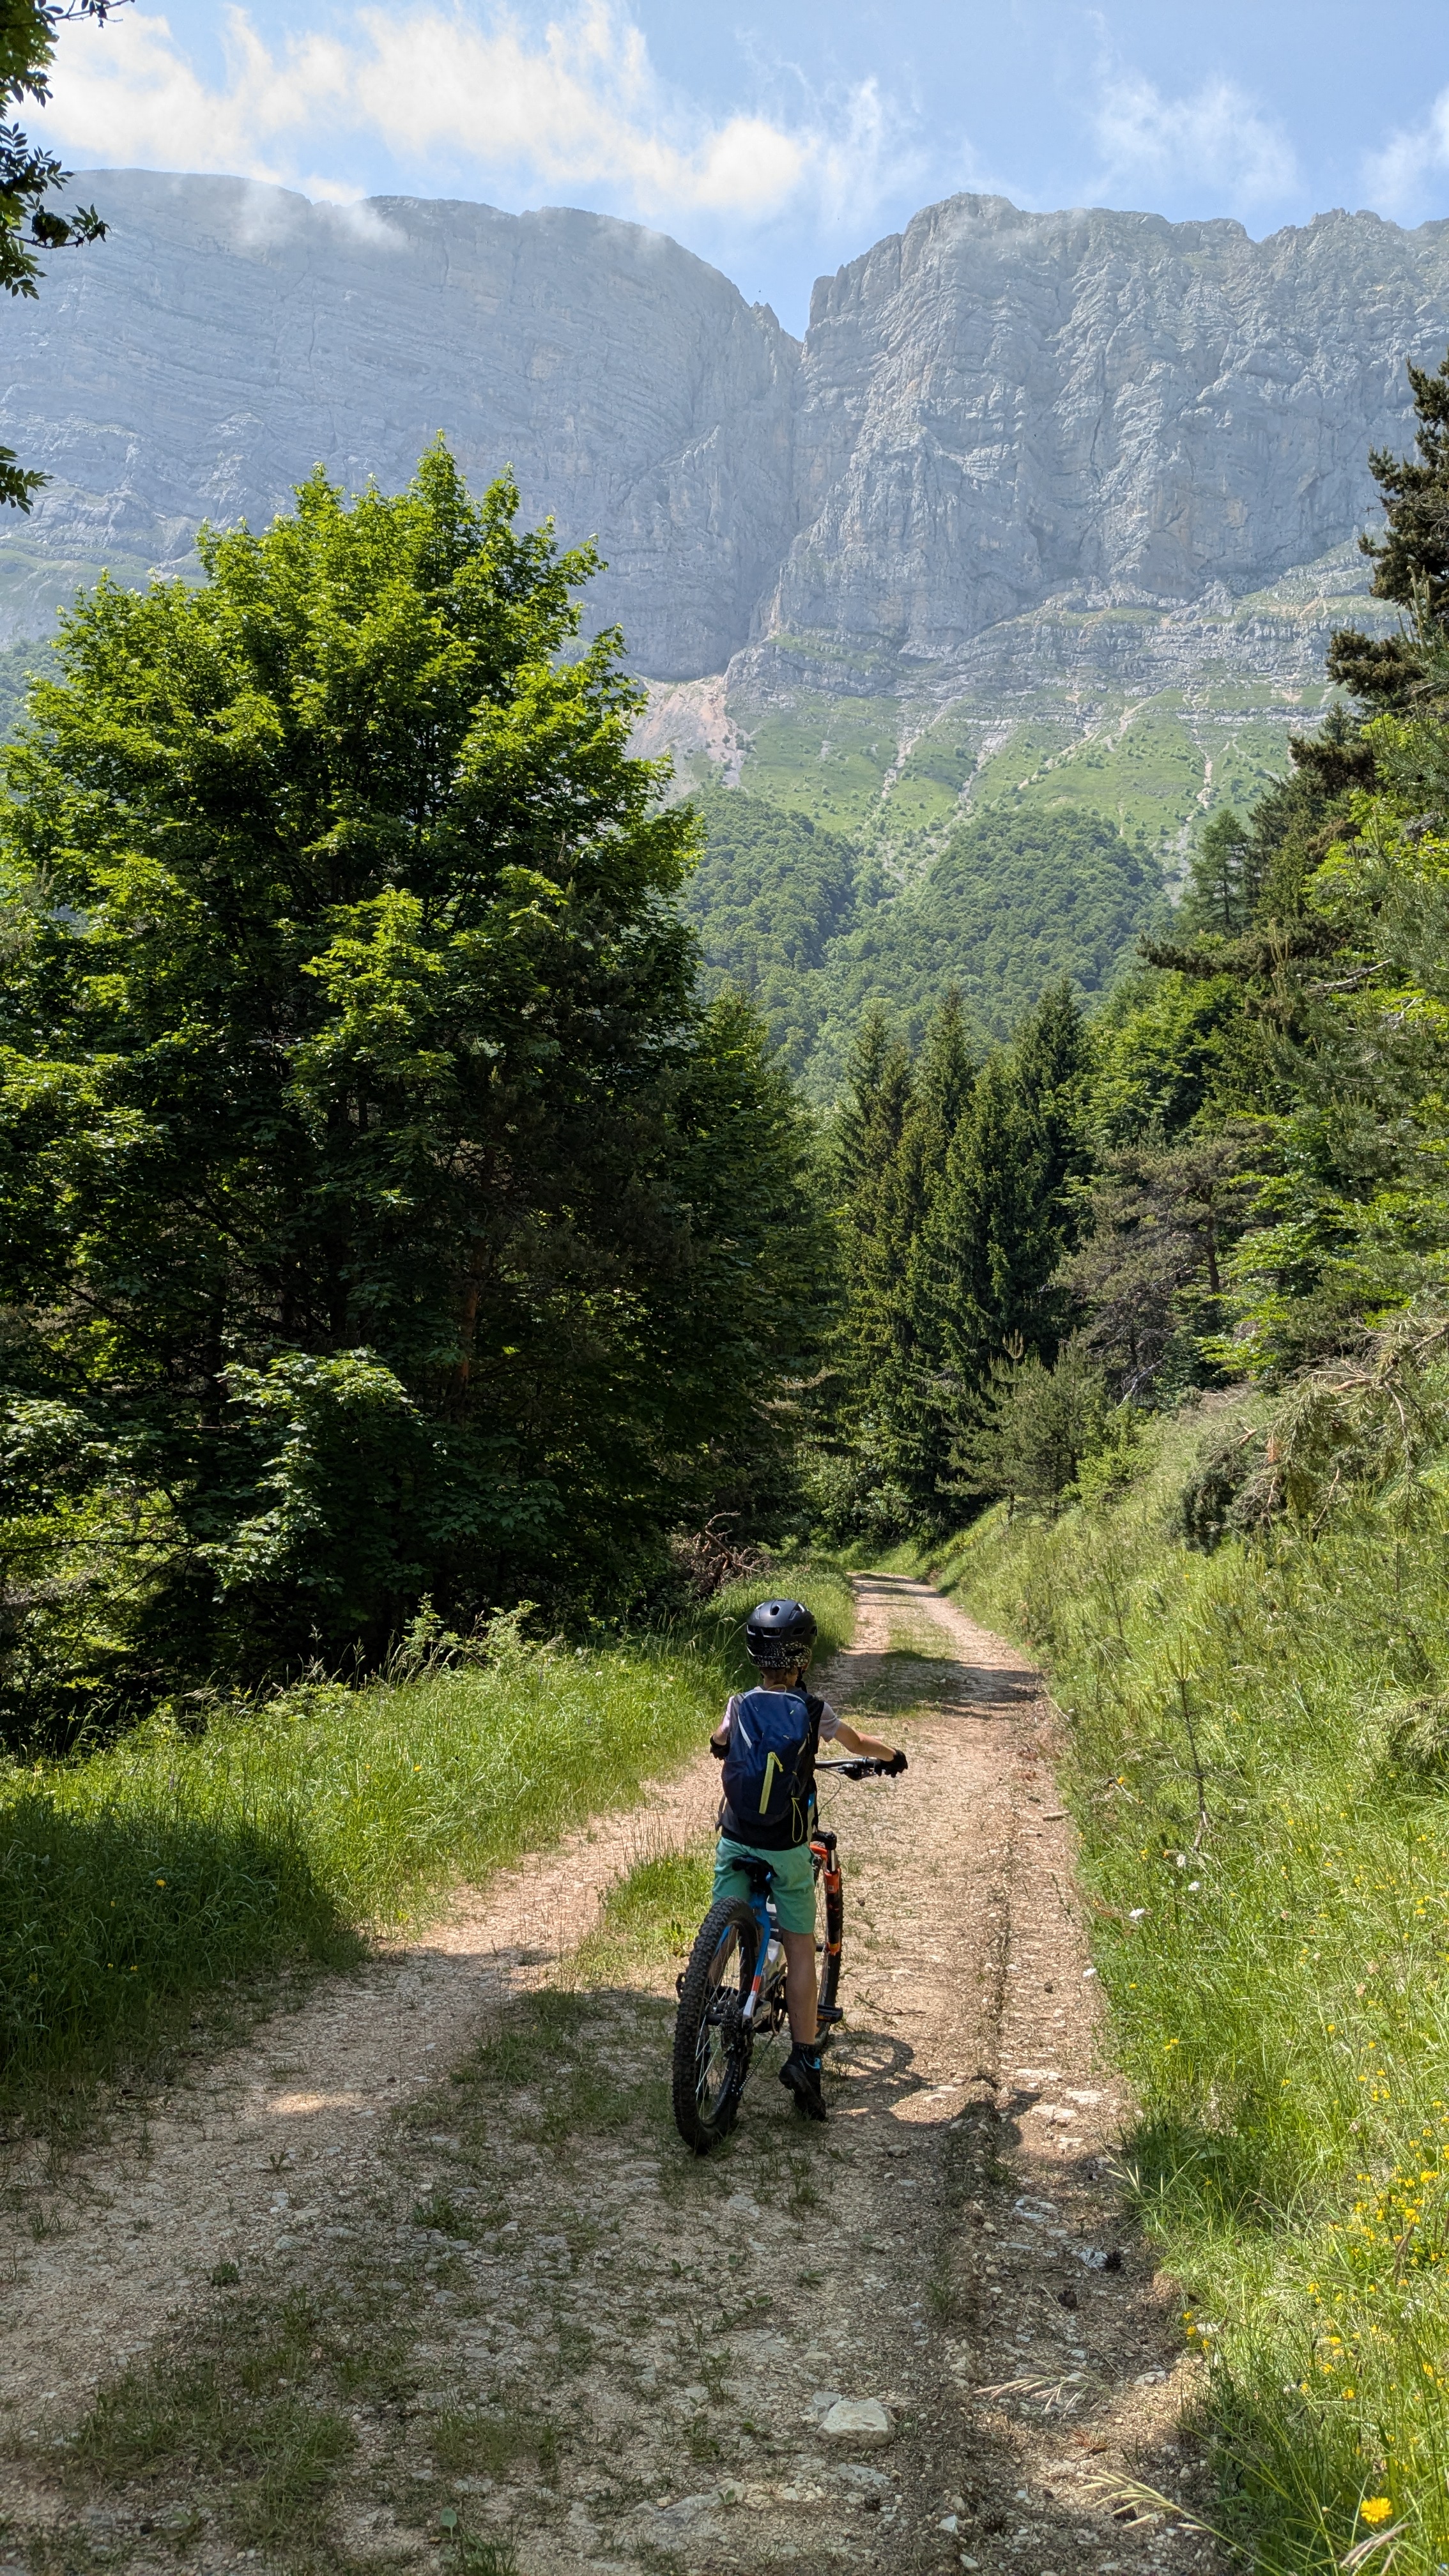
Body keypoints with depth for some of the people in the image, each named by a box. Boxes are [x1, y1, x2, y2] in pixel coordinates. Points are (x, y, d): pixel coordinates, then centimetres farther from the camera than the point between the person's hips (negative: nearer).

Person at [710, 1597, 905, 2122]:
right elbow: (858, 1743, 11)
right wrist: (892, 1755, 33)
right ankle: (803, 2056, 5)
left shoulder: (739, 1706, -5)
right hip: (788, 1850, -1)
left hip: (735, 1842, 1)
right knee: (799, 1947, 8)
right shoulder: (813, 1713, -9)